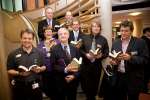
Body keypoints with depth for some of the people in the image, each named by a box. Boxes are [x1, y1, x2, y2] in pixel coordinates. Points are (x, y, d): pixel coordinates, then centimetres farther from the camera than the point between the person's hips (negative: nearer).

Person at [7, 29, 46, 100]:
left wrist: (40, 69, -12)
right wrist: (19, 73, -18)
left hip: (35, 86, 2)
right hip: (19, 87, -1)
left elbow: (44, 67, 10)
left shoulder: (38, 53, 4)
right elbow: (9, 71, -1)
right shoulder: (13, 54, -2)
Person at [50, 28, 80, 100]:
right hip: (60, 82, -3)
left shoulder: (75, 49, 7)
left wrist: (74, 75, -11)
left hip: (73, 81, 3)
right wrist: (65, 69, -23)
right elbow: (53, 66, -10)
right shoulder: (54, 49, -4)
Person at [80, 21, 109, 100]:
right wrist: (86, 54, -13)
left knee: (95, 85, 11)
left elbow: (106, 52, 3)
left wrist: (101, 55, -16)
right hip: (86, 65, 0)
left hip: (97, 66, 0)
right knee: (86, 85, 3)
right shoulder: (85, 38, 5)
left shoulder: (103, 39, 3)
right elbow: (80, 50, 5)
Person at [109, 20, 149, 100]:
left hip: (133, 79, -3)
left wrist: (131, 58, -24)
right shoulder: (115, 43, 6)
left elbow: (145, 59, -11)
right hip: (118, 77, 3)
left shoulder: (140, 42, -6)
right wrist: (112, 61, -8)